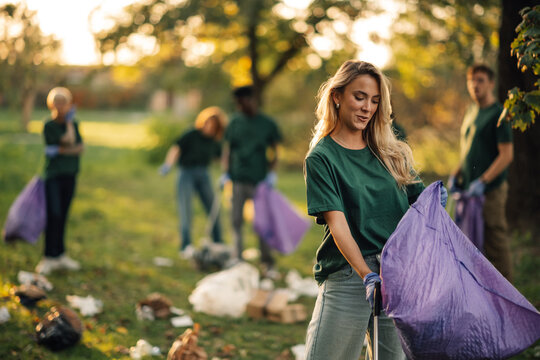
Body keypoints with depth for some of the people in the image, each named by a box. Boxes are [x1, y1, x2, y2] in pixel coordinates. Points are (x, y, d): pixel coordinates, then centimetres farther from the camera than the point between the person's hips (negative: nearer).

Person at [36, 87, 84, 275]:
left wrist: (61, 150, -14)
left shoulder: (74, 125, 10)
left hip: (70, 175, 4)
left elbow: (81, 148, -1)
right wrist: (69, 121, -5)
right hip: (53, 176, -4)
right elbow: (69, 141, -15)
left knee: (62, 216, 9)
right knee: (54, 215, -9)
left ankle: (60, 254, 15)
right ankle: (49, 258, -5)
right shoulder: (49, 126, -6)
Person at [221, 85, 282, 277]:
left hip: (259, 181, -2)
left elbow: (274, 151, 6)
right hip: (237, 180, 2)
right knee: (237, 221, 5)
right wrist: (225, 173, 3)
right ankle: (237, 261, 14)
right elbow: (227, 148, 12)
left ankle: (268, 264, 8)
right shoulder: (236, 121, 8)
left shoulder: (267, 124, 1)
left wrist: (271, 173, -6)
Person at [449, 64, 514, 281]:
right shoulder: (470, 113, 15)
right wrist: (456, 175, 13)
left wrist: (482, 181, -19)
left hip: (491, 190, -8)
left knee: (496, 242, -3)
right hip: (469, 189, 8)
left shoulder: (498, 114, -9)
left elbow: (506, 155, -14)